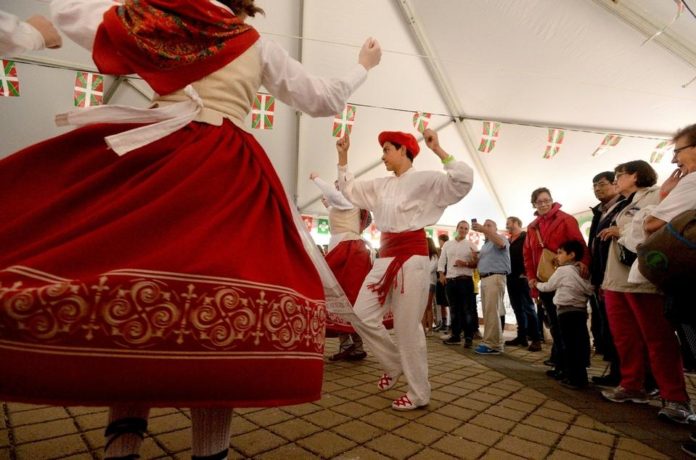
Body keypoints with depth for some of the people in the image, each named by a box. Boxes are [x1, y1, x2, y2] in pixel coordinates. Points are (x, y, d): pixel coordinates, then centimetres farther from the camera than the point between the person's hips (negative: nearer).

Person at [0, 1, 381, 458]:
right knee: (217, 298, -3)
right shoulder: (258, 45, 19)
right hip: (229, 171, -1)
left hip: (155, 154, 2)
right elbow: (324, 100, 23)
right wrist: (363, 65, 41)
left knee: (136, 259, 6)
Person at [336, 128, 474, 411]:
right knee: (362, 316, 6)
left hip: (412, 257, -7)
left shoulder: (425, 180, -4)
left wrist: (438, 151, -21)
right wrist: (342, 156, 19)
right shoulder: (381, 186, 15)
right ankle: (394, 365, 28)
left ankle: (419, 394, 17)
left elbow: (464, 180, -17)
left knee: (407, 327, -2)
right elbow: (348, 188, 25)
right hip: (386, 257, 7)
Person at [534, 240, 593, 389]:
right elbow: (588, 289, 9)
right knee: (579, 344, 11)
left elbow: (548, 286, 4)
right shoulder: (581, 272, 14)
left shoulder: (562, 270, -5)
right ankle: (580, 377, 18)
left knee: (570, 345, -3)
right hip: (581, 311, 7)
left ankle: (575, 379, 0)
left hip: (567, 312, -7)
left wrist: (536, 284, 22)